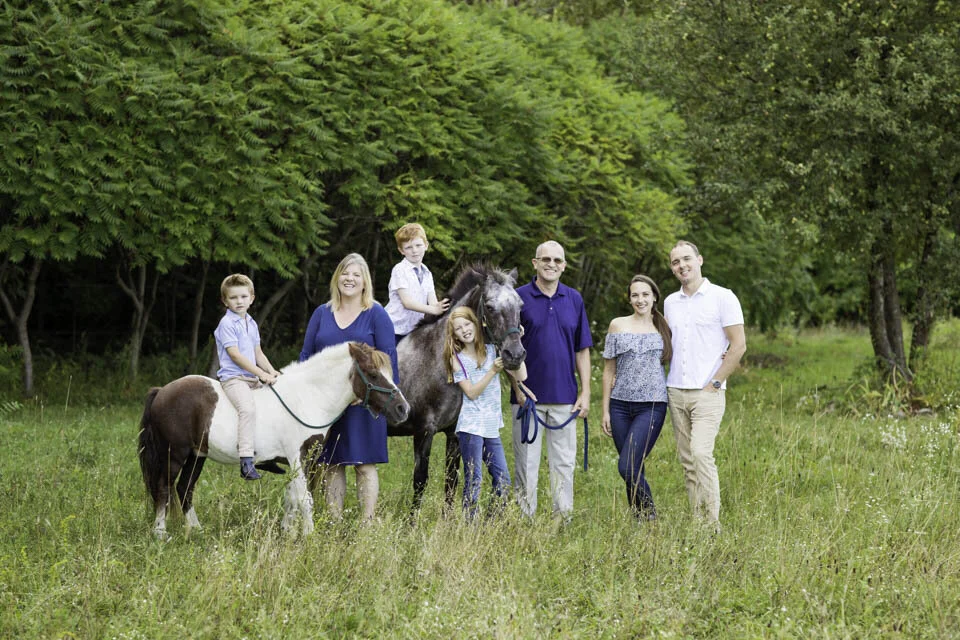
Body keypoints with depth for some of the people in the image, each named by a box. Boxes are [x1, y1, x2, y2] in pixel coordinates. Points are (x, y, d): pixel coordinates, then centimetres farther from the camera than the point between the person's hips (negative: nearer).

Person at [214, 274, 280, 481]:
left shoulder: (252, 324, 18)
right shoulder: (227, 324, -8)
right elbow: (235, 355, -15)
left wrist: (271, 372, 4)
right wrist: (261, 373, -17)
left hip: (253, 378, 9)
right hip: (233, 377, -9)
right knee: (248, 408, -32)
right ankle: (246, 461, -38)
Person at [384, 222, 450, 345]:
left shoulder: (427, 274, 12)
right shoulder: (400, 270, -9)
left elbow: (432, 301, 0)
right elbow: (406, 302, -19)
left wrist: (441, 307, -25)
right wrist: (434, 310, -32)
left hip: (414, 332, 6)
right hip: (395, 330, -6)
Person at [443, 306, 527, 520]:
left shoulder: (492, 350, 6)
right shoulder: (457, 359, -1)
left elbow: (521, 376, -1)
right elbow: (472, 392, -10)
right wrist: (493, 371, -19)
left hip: (492, 427, 4)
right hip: (471, 427, -4)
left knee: (503, 481, 5)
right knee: (473, 481, -4)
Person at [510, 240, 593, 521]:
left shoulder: (574, 299, 8)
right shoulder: (519, 298, -2)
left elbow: (582, 350, 10)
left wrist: (585, 393, 5)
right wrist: (518, 385, -11)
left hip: (565, 397, 3)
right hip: (529, 396, -3)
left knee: (564, 463, 6)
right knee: (526, 463, 2)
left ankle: (564, 518, 13)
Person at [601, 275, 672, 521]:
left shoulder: (664, 327, 6)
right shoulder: (618, 325, 7)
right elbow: (609, 371, 9)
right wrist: (605, 410, 6)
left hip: (652, 406, -2)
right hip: (621, 405, 2)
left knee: (627, 467, -15)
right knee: (634, 469, 4)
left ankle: (649, 514, 4)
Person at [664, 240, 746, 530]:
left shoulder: (722, 297, -4)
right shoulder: (670, 302, 13)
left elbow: (739, 345, -6)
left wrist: (715, 383, -10)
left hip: (708, 392, -6)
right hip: (676, 392, 6)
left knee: (701, 453, -19)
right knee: (687, 460, 5)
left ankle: (713, 523, -15)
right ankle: (697, 521, 9)